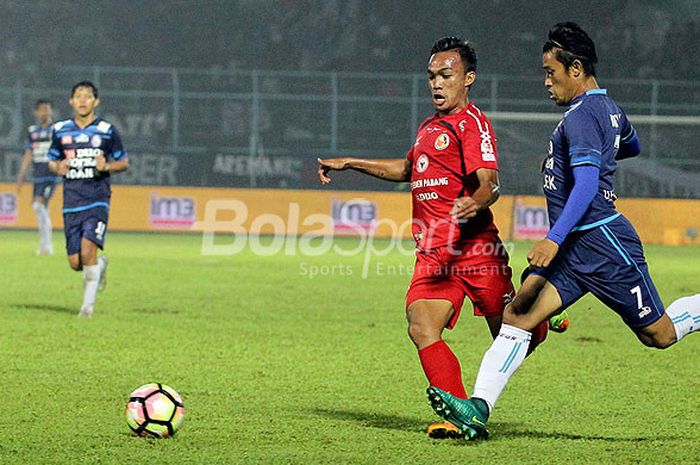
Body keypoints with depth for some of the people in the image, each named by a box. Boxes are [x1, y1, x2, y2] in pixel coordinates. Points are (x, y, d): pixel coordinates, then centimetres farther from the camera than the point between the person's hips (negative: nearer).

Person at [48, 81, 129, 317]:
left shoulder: (107, 130, 1)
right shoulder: (60, 130, 8)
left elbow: (124, 162, 8)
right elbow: (51, 161, 19)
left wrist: (106, 167, -13)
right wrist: (58, 168, -4)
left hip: (97, 201, -3)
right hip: (71, 204, 3)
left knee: (88, 250, -21)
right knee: (75, 262, 0)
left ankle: (88, 304, -7)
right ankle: (99, 265, 35)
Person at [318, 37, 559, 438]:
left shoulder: (471, 122, -5)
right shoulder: (430, 127, 20)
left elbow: (489, 183, -18)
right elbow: (407, 169, 40)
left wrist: (475, 203, -41)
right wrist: (350, 163, 37)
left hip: (475, 247, -7)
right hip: (433, 255, 7)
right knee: (422, 326, -17)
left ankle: (541, 315, 36)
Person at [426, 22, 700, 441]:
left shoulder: (581, 116, -16)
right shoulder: (609, 108, 14)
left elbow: (587, 183, -27)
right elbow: (632, 146, 36)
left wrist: (555, 239, -33)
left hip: (601, 241, -10)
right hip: (574, 249, 10)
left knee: (659, 334, 2)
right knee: (517, 316, -7)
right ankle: (478, 408, -17)